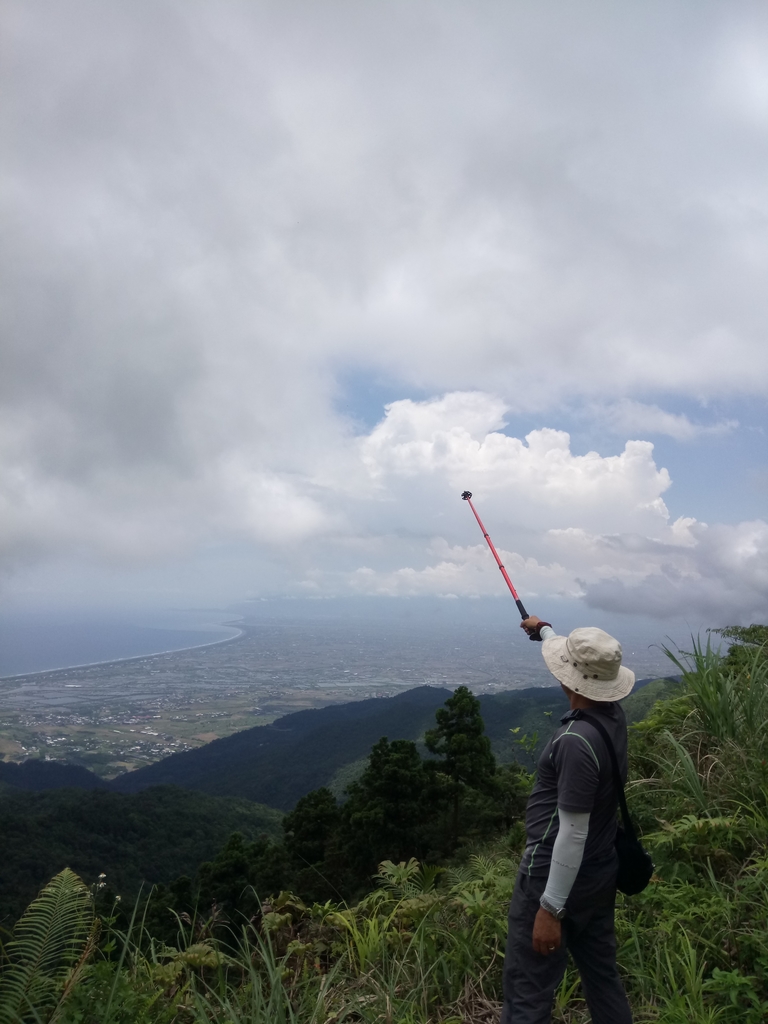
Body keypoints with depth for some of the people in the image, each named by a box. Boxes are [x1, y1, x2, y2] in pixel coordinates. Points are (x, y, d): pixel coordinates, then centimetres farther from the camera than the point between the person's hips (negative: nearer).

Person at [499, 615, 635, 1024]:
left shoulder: (577, 742, -29)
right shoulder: (613, 714, -3)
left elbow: (573, 834, -26)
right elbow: (583, 658, 18)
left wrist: (550, 909, -19)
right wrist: (544, 631, 34)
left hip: (556, 877, -9)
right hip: (600, 874, 9)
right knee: (602, 975, 23)